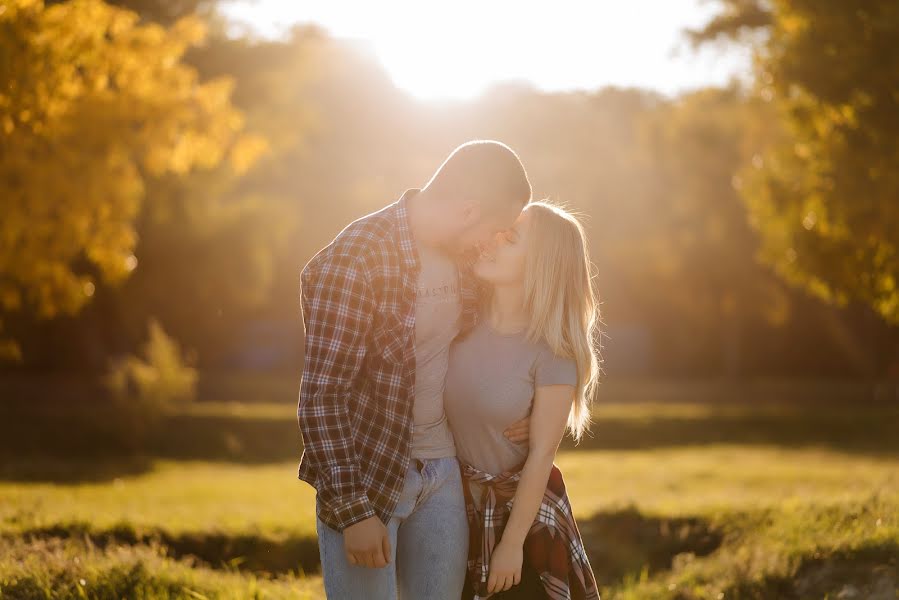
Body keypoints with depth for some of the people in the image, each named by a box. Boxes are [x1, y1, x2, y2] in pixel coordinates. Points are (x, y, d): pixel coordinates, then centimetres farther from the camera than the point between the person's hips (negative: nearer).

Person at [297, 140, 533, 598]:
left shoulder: (461, 255, 4)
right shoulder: (353, 261, -19)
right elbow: (321, 396, -19)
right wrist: (352, 509, -20)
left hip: (442, 472, 7)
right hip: (366, 477, -7)